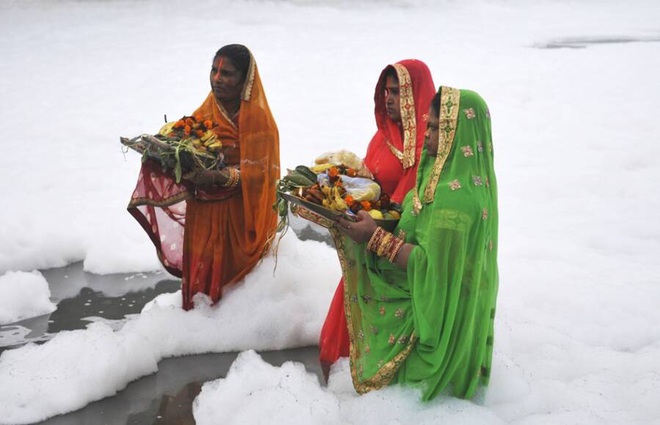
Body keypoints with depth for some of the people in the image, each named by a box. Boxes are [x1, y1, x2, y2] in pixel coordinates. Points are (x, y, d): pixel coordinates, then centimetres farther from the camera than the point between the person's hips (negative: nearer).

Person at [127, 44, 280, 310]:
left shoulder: (257, 119, -11)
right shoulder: (206, 112, 6)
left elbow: (259, 174, -16)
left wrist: (221, 176, -28)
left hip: (240, 217, -5)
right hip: (203, 214, 5)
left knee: (229, 275, 3)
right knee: (202, 274, 9)